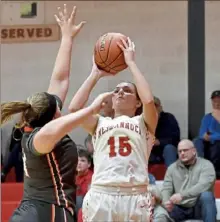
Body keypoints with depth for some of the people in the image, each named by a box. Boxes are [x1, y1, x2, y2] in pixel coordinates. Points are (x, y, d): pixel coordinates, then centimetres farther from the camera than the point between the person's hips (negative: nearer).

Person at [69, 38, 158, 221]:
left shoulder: (143, 123, 14)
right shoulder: (100, 123, 20)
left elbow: (149, 100, -7)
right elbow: (74, 108, 2)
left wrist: (131, 62, 3)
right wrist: (96, 74, 13)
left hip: (135, 198, -2)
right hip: (100, 197, 2)